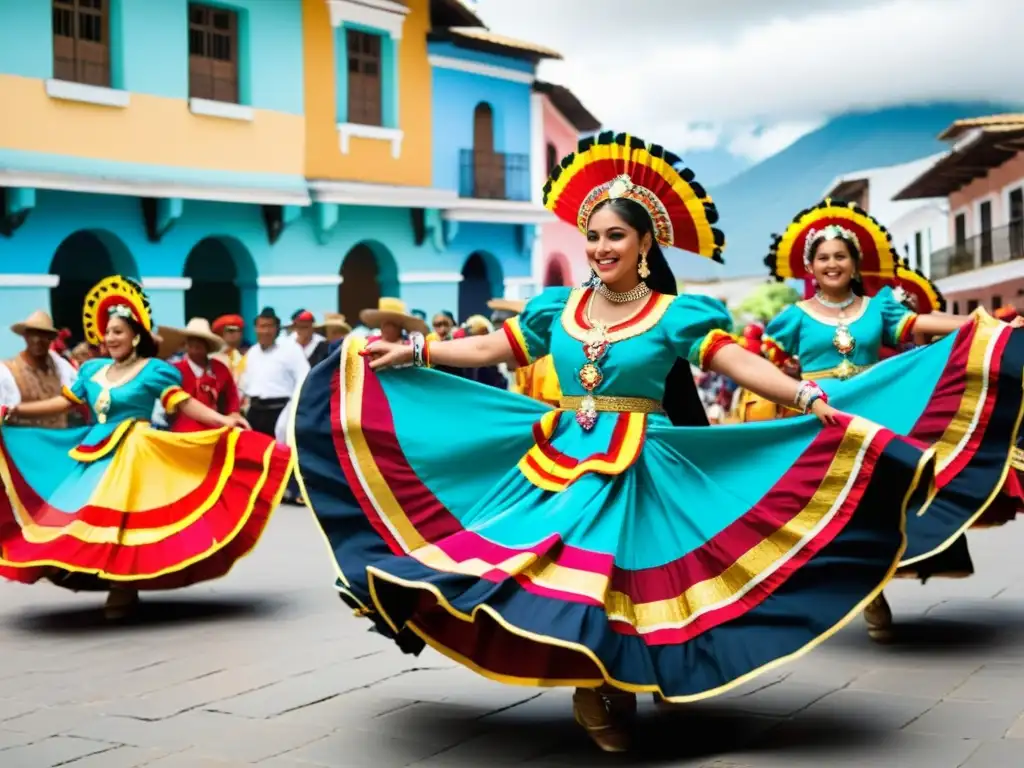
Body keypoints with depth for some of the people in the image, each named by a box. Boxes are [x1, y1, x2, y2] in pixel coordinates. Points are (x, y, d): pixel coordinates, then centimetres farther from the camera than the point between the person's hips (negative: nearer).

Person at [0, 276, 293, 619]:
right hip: (93, 453, 6)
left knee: (121, 516, -8)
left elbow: (183, 403, -11)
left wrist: (223, 421, -24)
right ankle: (112, 579, 10)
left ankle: (124, 586, 4)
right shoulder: (92, 369, 11)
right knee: (86, 515, 1)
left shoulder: (153, 370, -5)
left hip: (133, 455, -6)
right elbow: (64, 401, 17)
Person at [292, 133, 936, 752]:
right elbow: (488, 349, 14)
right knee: (556, 569, -4)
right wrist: (412, 352, 9)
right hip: (557, 459, 4)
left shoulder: (675, 316, -3)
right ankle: (593, 687, 17)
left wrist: (810, 399, -27)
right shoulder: (557, 307, 8)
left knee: (612, 572, -10)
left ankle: (606, 691, 14)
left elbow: (740, 363, -13)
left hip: (635, 469, -3)